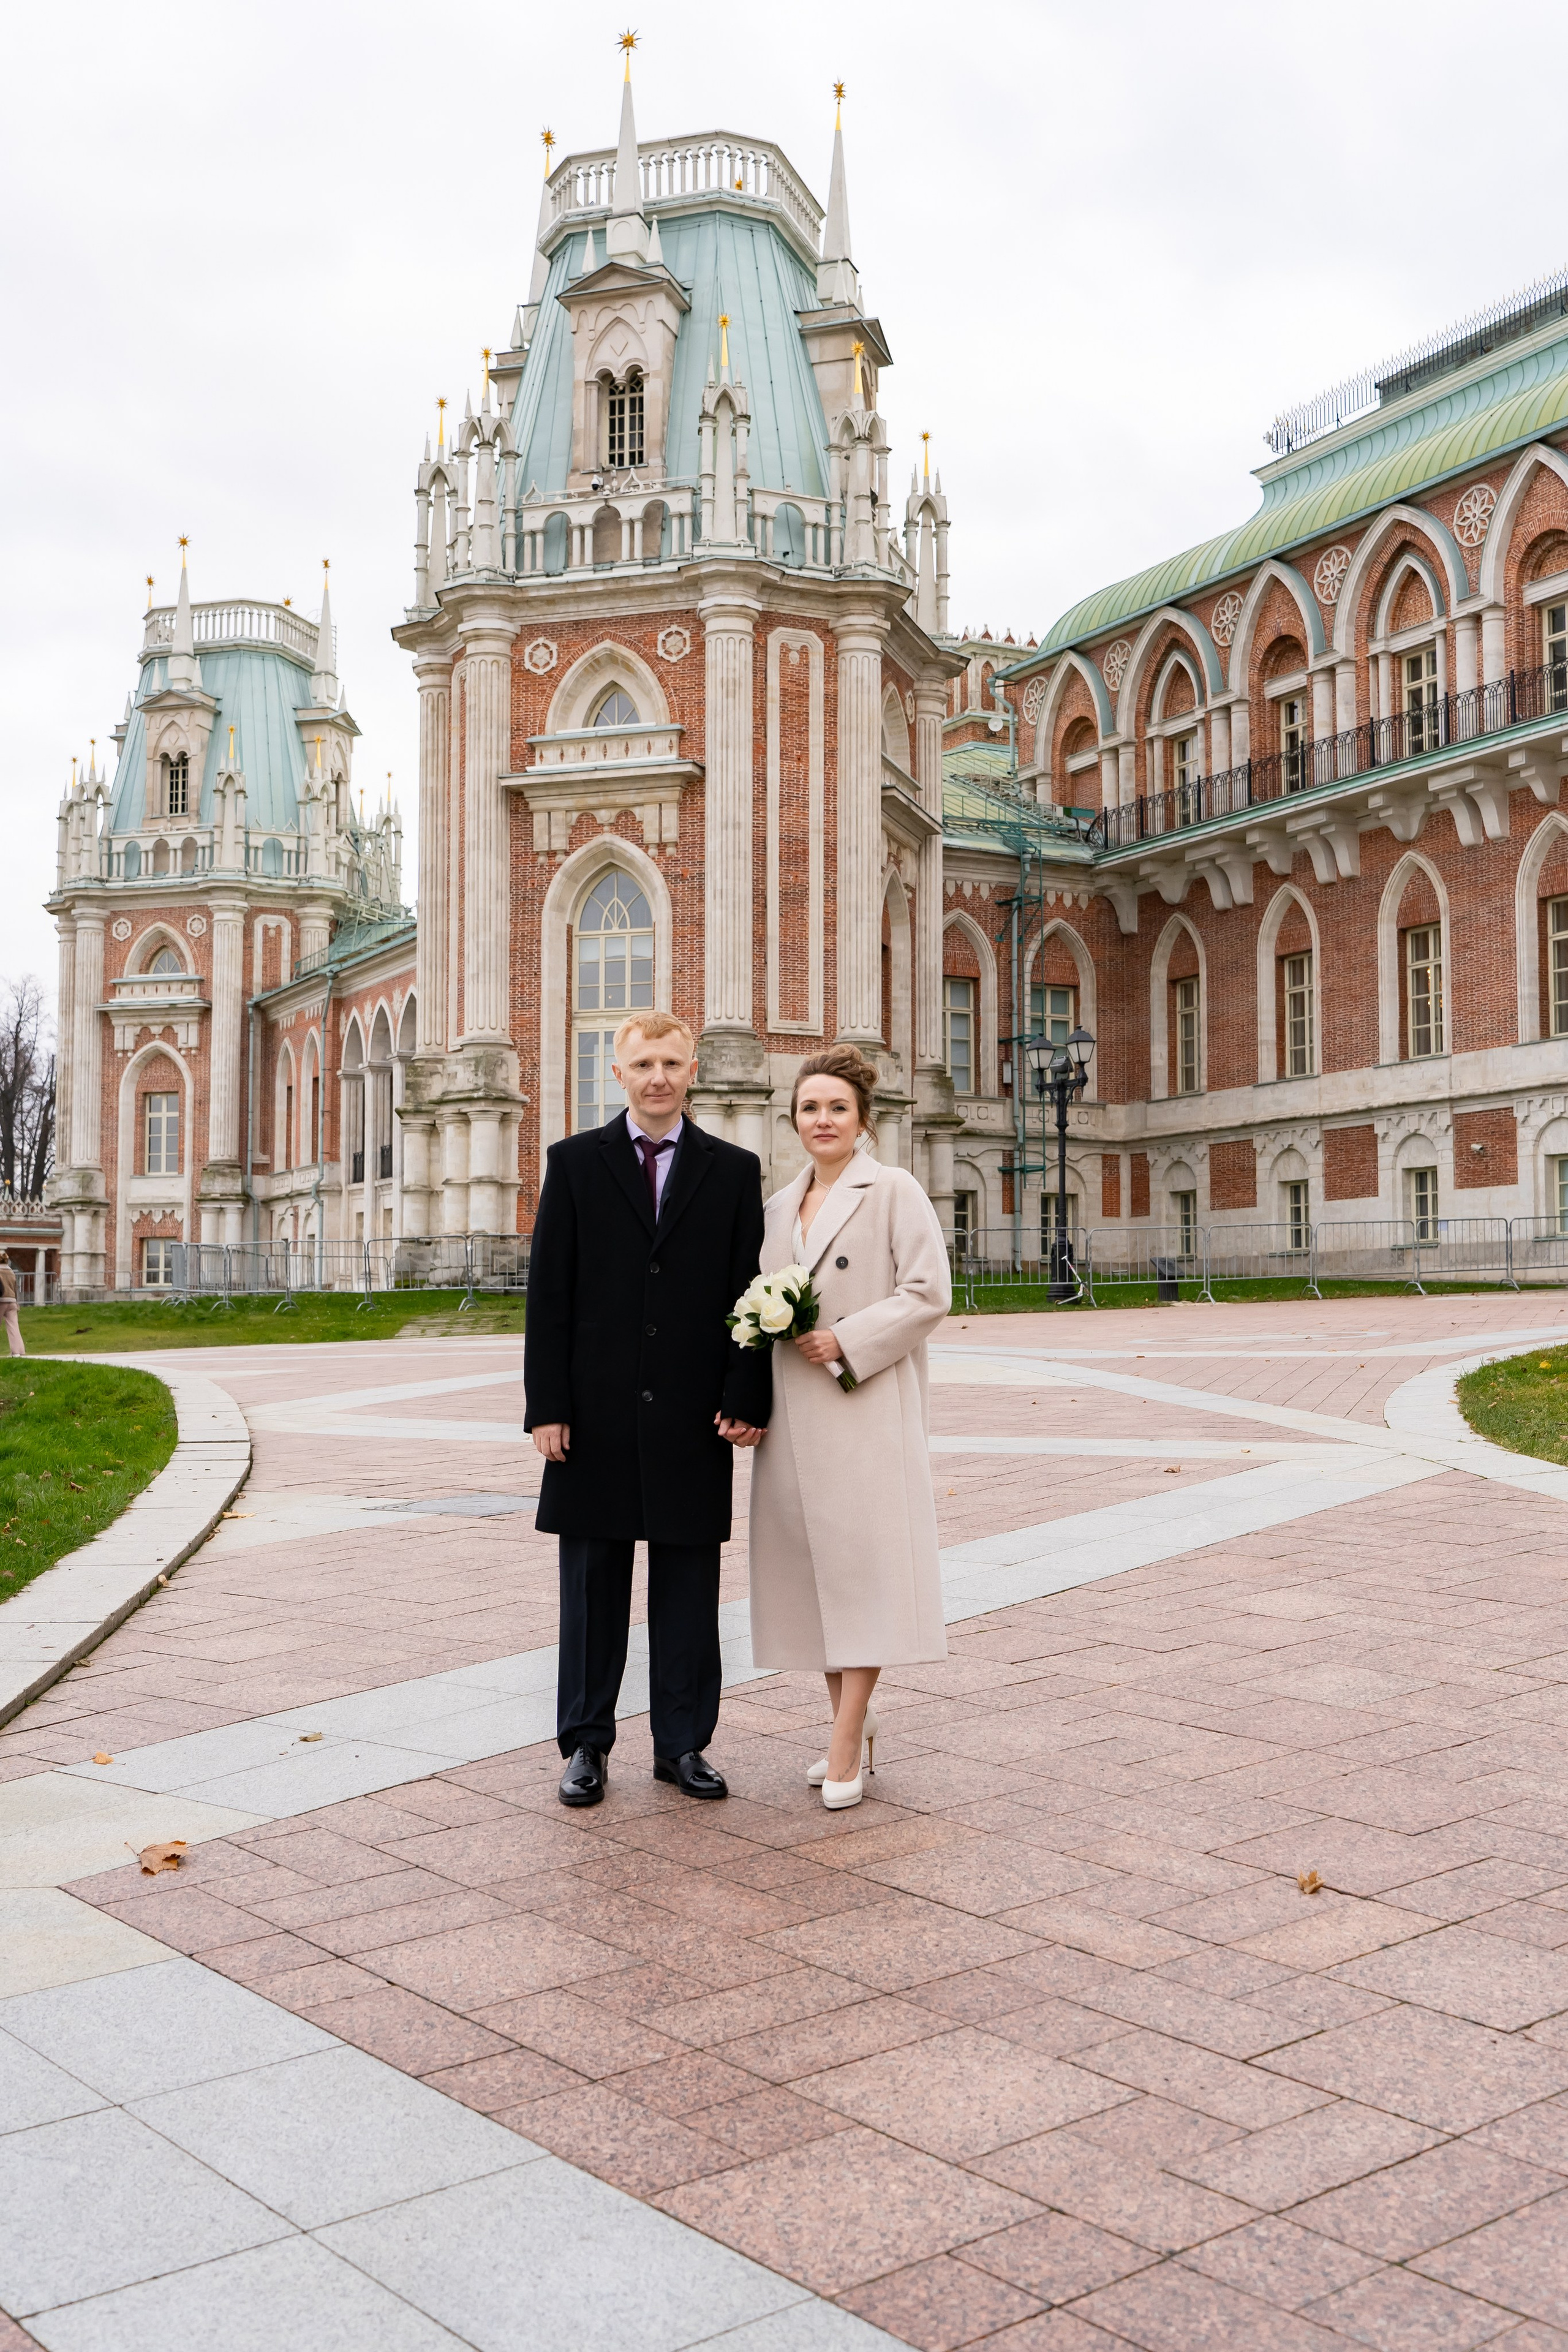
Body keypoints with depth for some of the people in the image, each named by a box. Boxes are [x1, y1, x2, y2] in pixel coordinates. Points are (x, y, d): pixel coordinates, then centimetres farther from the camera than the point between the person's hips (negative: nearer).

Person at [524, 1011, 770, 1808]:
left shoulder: (733, 1171, 6)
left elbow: (749, 1295, 4)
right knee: (592, 1583, 9)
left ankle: (683, 1744, 20)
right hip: (596, 1415, 0)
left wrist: (747, 1398, -6)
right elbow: (548, 1294, 0)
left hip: (693, 1417, 1)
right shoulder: (575, 1162, 4)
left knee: (688, 1586, 8)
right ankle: (585, 1744, 20)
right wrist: (546, 1406, -6)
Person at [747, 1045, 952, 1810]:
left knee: (862, 1561, -7)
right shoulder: (780, 1205, 16)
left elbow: (929, 1292, -9)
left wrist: (846, 1339, -16)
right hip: (794, 1415, 6)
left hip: (866, 1405, -6)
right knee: (810, 1562, 8)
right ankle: (854, 1722, 20)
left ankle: (845, 1750, -5)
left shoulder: (893, 1190, -2)